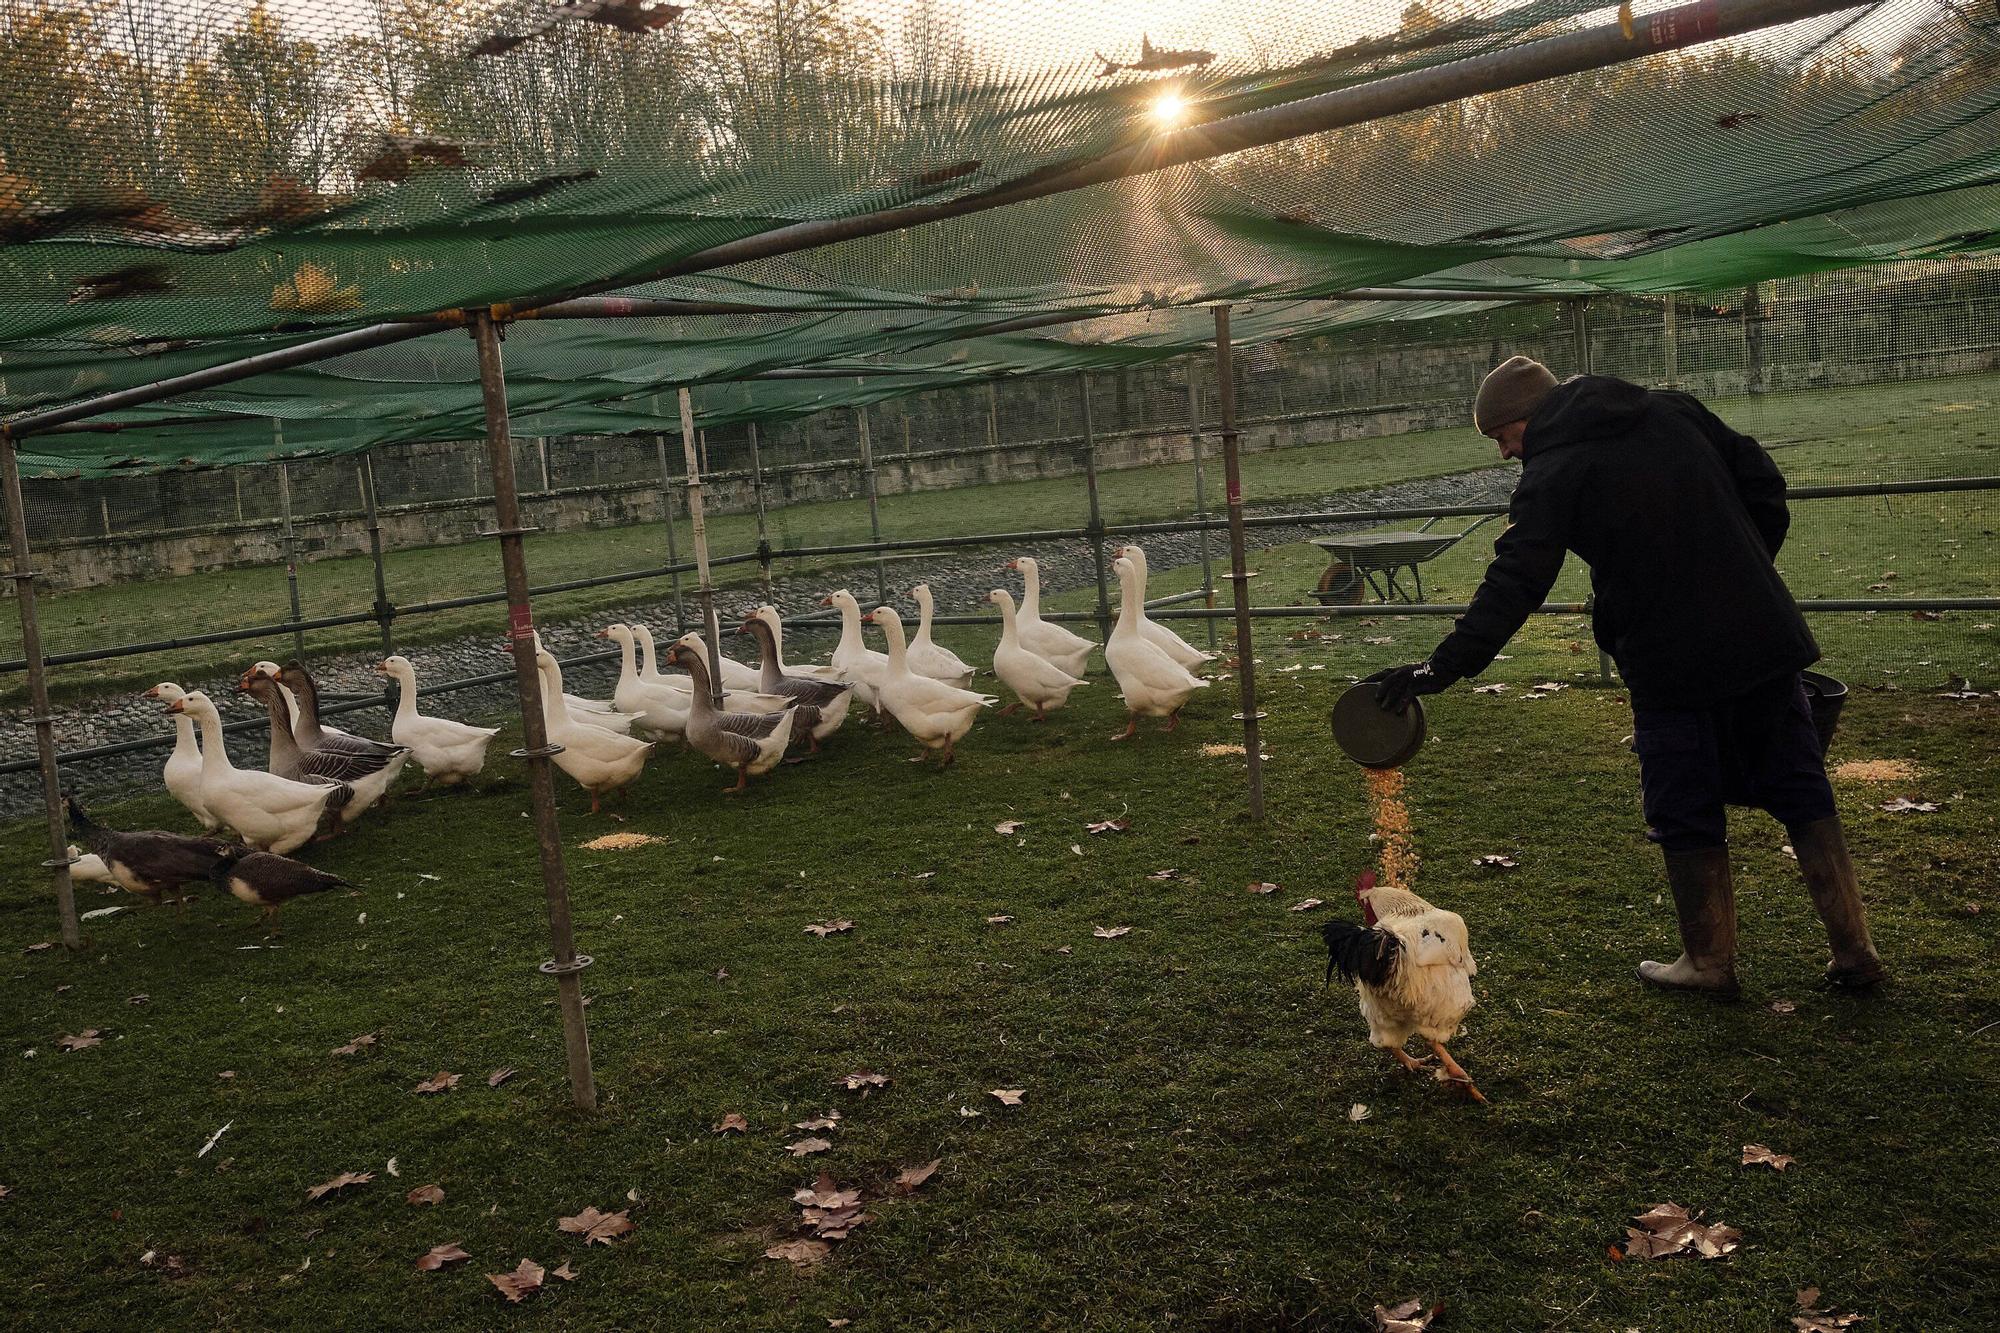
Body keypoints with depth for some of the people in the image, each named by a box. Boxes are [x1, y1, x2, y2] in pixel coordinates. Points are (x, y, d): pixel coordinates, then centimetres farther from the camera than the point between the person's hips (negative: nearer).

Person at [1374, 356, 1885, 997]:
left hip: (1671, 665, -5)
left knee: (1687, 815, 9)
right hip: (1765, 637, 6)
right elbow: (1765, 483, 12)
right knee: (1801, 789, 14)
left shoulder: (1552, 475, -9)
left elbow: (1513, 584, -18)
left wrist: (1446, 665, -20)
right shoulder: (1674, 410, 9)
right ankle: (1854, 950, 19)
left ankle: (1709, 962, 20)